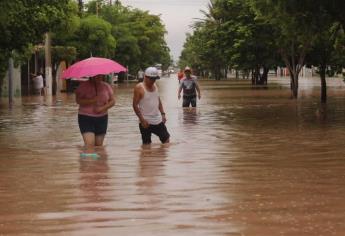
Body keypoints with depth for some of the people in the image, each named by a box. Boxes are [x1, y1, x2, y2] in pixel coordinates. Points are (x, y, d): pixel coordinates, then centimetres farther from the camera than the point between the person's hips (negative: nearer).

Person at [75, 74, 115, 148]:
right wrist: (91, 101, -25)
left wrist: (103, 108, -12)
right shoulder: (84, 86, -6)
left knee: (99, 145, 7)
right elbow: (78, 100, -13)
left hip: (102, 118, 4)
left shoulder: (106, 86, 5)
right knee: (89, 144, -17)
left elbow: (112, 101, 6)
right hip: (86, 117, -4)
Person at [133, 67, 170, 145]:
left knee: (166, 139, 7)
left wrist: (163, 114, 8)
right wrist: (142, 120, -19)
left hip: (158, 120, 6)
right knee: (147, 144, 0)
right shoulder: (139, 88, -11)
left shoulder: (155, 86, 9)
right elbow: (135, 105, -13)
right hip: (146, 122, -6)